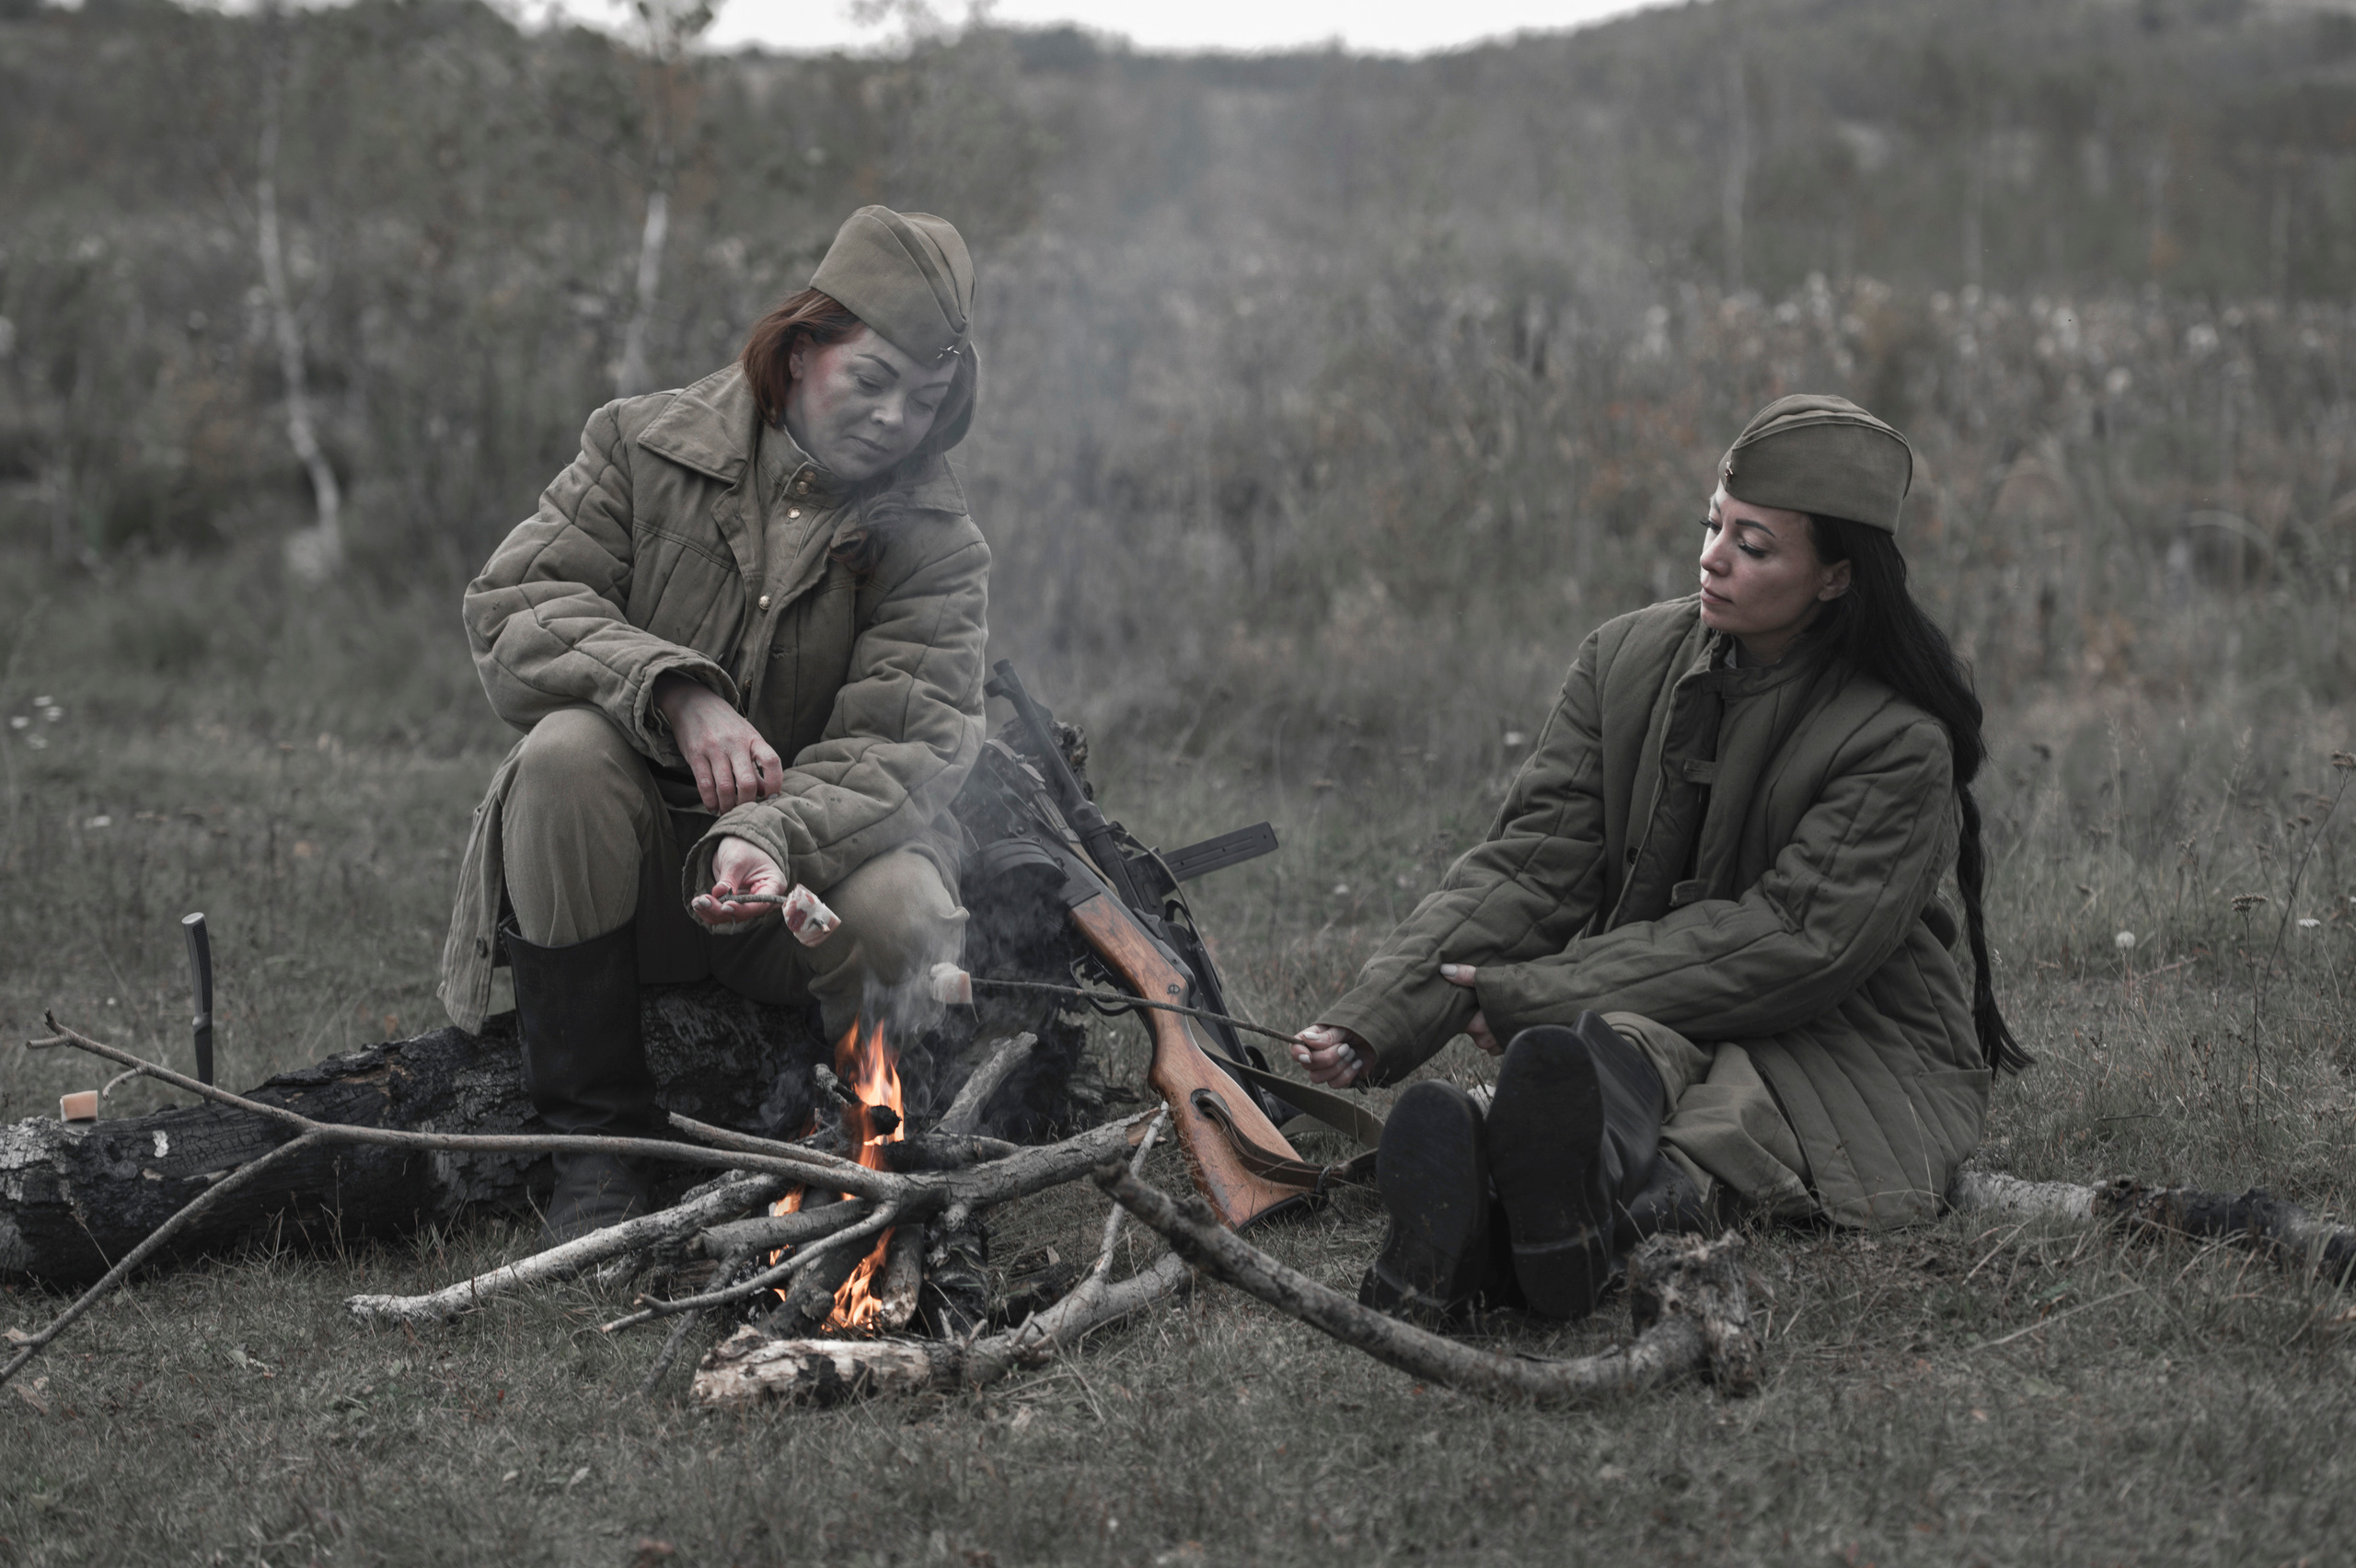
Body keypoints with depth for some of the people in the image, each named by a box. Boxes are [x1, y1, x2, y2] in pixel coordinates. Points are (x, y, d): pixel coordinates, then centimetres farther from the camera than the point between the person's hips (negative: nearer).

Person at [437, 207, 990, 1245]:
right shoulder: (643, 447, 0)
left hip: (802, 870, 0)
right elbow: (511, 616, -9)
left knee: (905, 917, -33)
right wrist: (677, 694, -27)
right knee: (569, 751, -32)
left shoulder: (938, 546, -1)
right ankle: (595, 1149, -21)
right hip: (624, 875, 1)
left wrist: (775, 840, -35)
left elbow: (901, 747, -14)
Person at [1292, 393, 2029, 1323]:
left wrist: (1529, 995, -21)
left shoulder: (1900, 742, -13)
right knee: (1621, 1051, -35)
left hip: (1855, 1051, -3)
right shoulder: (1625, 663, 3)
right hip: (1652, 1016, 3)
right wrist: (1377, 1019, -19)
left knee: (1726, 1121, -38)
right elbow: (1530, 864, -2)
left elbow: (1794, 940, -20)